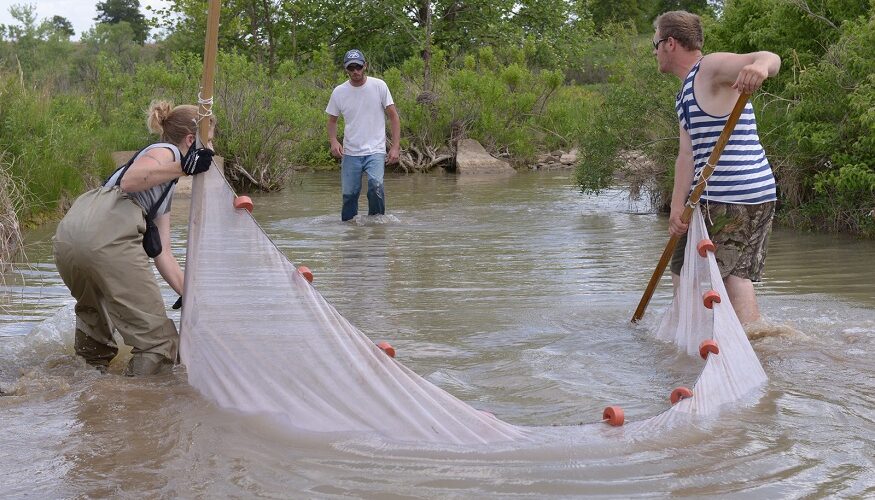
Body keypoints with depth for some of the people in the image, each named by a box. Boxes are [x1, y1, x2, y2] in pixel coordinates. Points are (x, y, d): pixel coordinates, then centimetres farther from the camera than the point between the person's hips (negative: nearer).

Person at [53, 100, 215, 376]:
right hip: (106, 234, -10)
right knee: (156, 341, -2)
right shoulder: (165, 151, 11)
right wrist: (182, 168, -17)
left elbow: (162, 253, 27)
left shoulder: (165, 193, 34)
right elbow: (129, 181, -11)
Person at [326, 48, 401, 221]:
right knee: (349, 194, 0)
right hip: (350, 153, 2)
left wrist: (395, 147, -6)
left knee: (376, 185, -23)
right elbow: (332, 120, 15)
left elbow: (393, 117, 1)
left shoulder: (379, 86, -2)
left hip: (375, 151, -2)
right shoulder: (339, 92, 2)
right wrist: (333, 141, -5)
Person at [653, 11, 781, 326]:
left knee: (684, 272, 1)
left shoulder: (712, 68, -9)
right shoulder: (686, 94, 20)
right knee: (737, 275, 12)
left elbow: (771, 58, -26)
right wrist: (677, 208, -1)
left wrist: (760, 64, -51)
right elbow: (687, 154, 11)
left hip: (727, 199, -10)